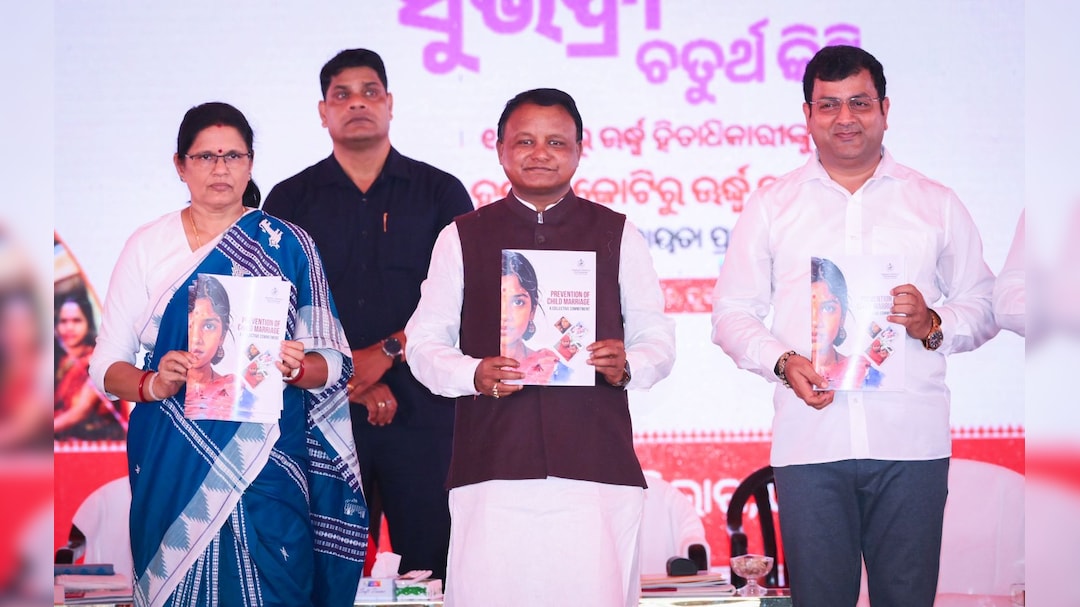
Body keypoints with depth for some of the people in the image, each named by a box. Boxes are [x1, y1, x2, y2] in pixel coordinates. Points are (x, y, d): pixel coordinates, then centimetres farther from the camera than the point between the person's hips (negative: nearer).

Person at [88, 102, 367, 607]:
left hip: (265, 467, 0)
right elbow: (106, 365, 4)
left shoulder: (287, 245, 5)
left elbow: (334, 363, 4)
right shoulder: (147, 246, 6)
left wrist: (296, 367, -17)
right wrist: (154, 384, -16)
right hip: (172, 466, 0)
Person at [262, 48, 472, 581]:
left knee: (429, 564, -2)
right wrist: (355, 382, -7)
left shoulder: (440, 192, 9)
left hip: (421, 410, -1)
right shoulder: (290, 201, 11)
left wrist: (387, 352, -11)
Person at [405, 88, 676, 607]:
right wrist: (472, 374, -9)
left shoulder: (617, 235, 13)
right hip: (492, 465, 0)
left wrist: (628, 366, -9)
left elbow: (657, 339, 13)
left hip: (596, 463, 0)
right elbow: (425, 340, 11)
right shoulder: (462, 237, 12)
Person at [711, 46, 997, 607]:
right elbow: (731, 312, 10)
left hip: (911, 440, 0)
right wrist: (783, 363, -8)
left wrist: (933, 325, -8)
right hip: (810, 439, 0)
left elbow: (980, 304, 13)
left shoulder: (936, 204, 13)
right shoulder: (771, 205, 12)